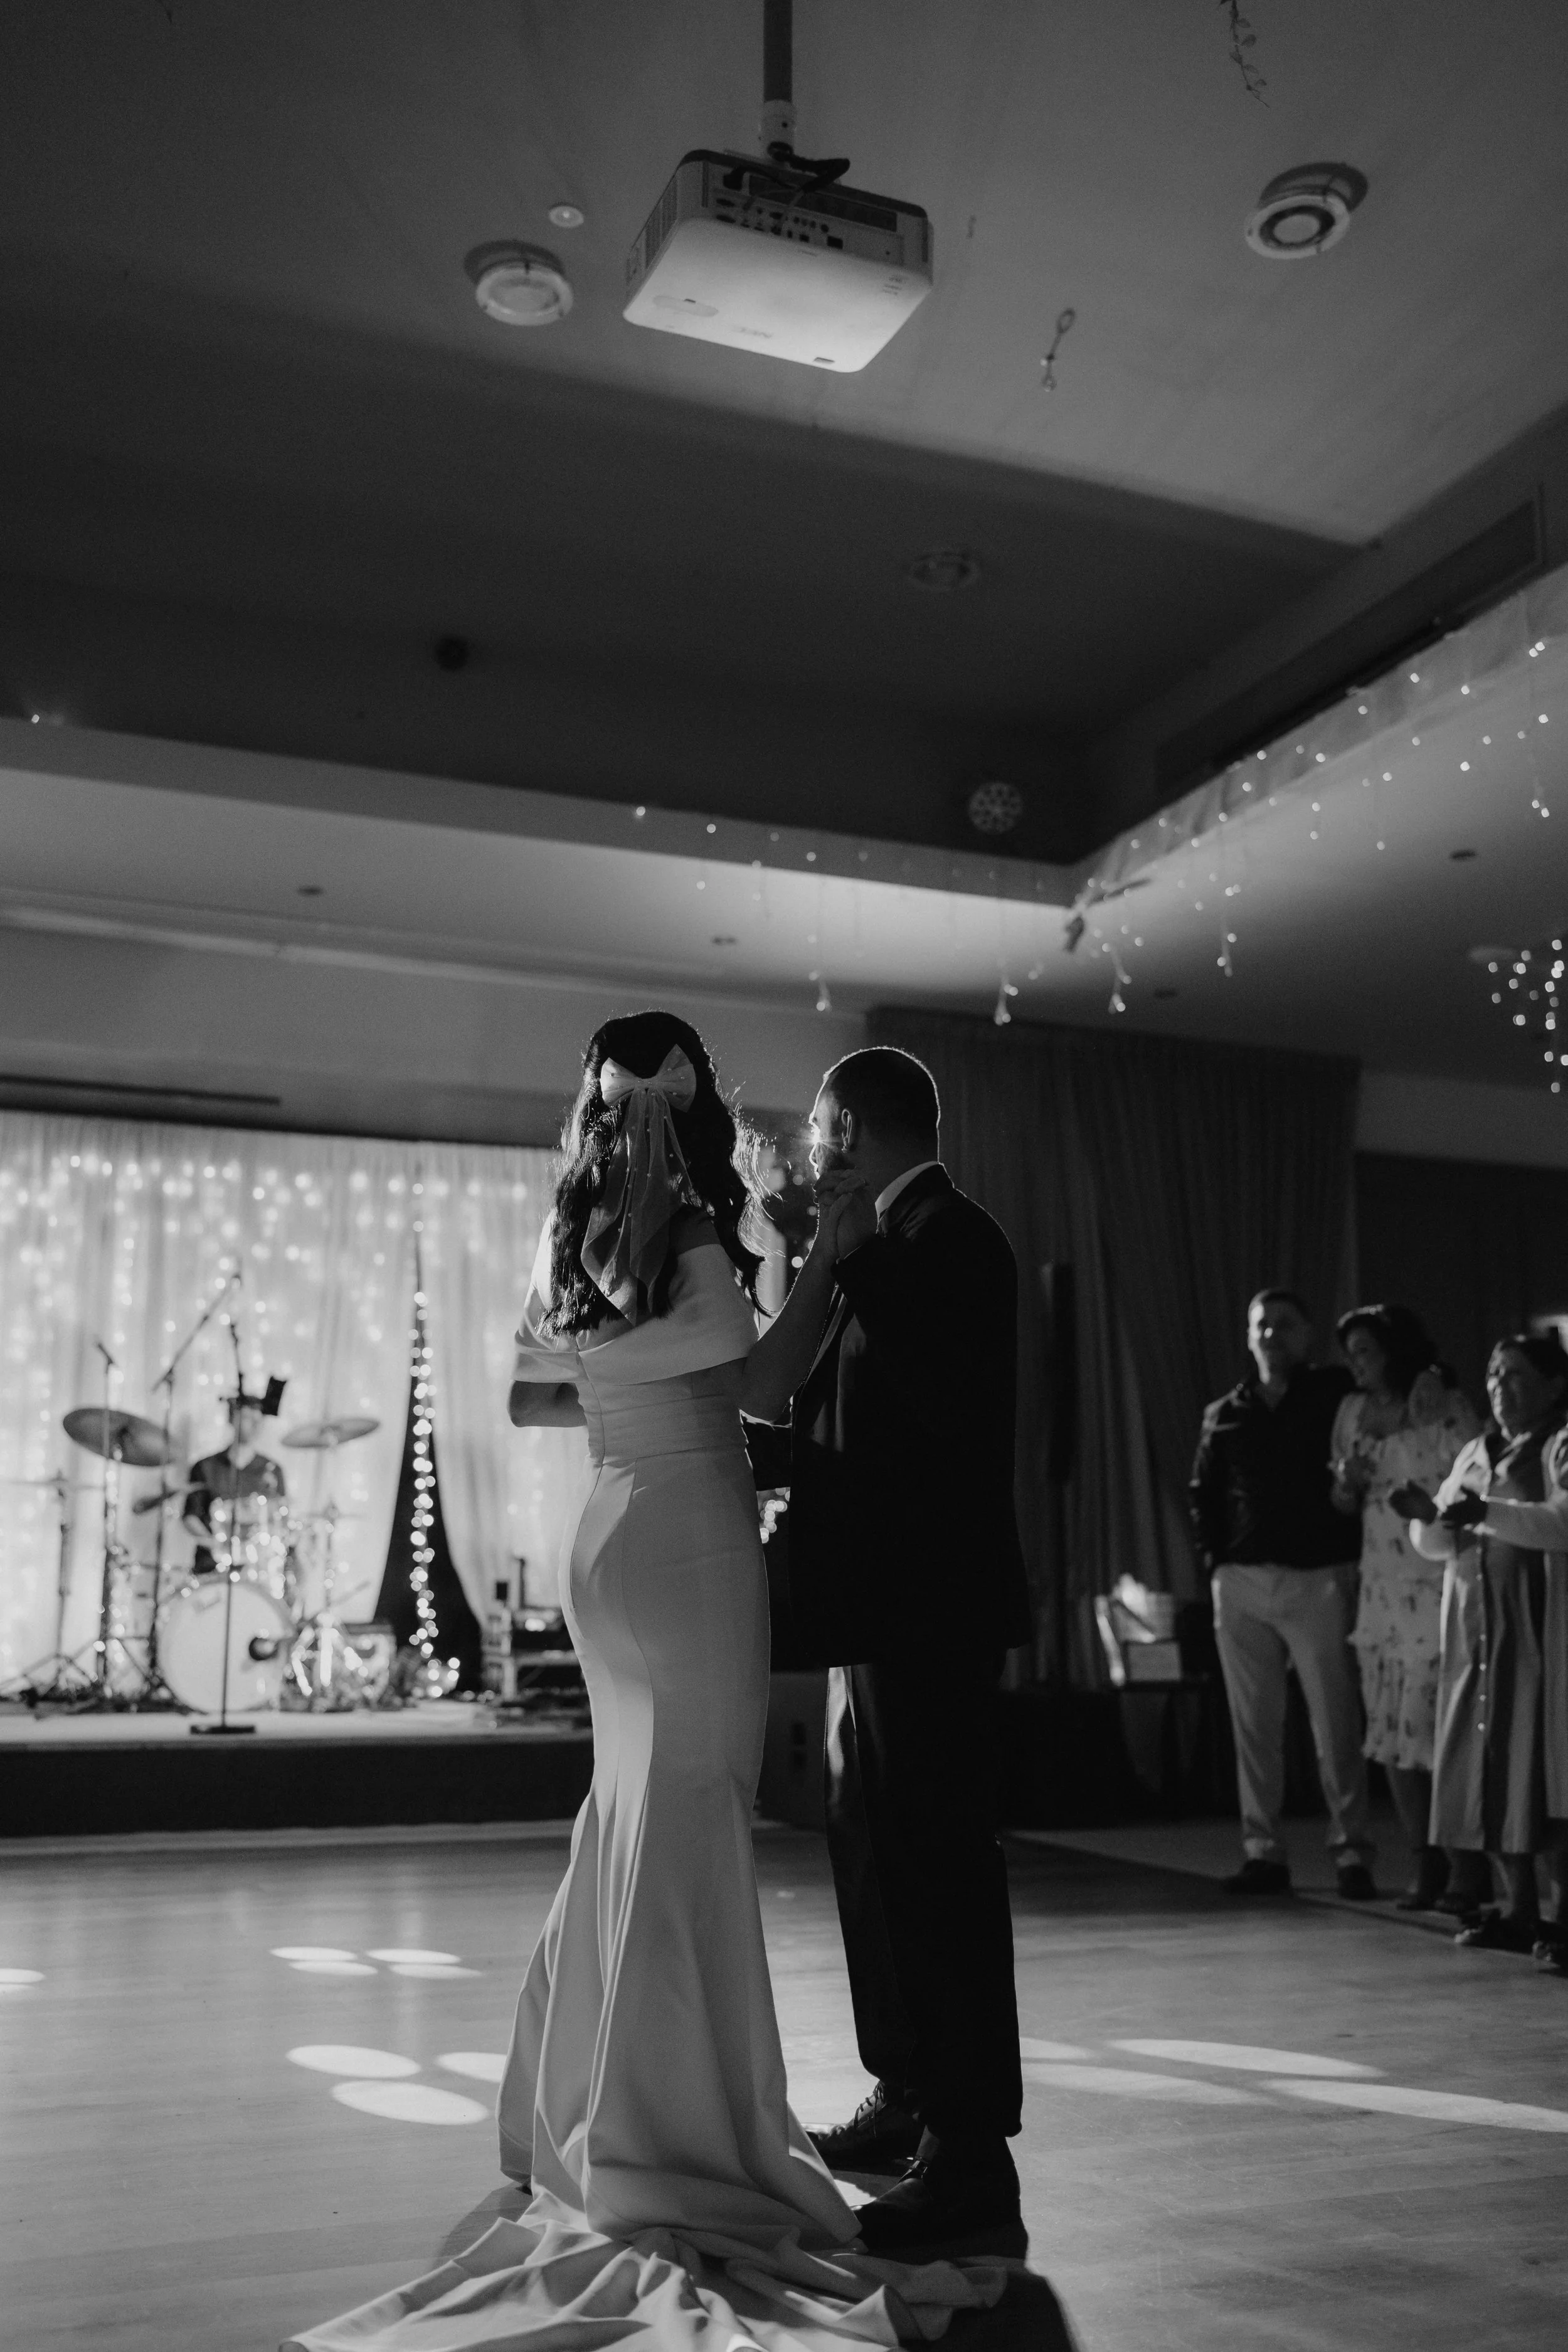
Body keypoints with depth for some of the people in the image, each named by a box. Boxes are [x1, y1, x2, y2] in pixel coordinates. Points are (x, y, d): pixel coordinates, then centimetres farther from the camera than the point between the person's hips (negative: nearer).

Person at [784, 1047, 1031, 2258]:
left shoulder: (950, 1237, -14)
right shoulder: (903, 1242, 14)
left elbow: (944, 1401, -25)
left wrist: (849, 1260, -20)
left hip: (928, 1607, -11)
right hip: (884, 1603, 11)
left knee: (938, 1863, -5)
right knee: (878, 1851, 18)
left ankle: (972, 2163, 4)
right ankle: (910, 2102, 32)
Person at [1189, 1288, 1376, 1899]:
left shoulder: (1335, 1396, 3)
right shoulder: (1224, 1414, 13)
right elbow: (1202, 1494, 17)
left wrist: (1351, 1558, -8)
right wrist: (1215, 1556, 4)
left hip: (1318, 1578, -3)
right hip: (1241, 1581, 3)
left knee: (1335, 1724, -2)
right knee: (1253, 1725, 6)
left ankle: (1351, 1853, 6)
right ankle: (1262, 1851, 12)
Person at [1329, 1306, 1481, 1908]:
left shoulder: (1445, 1408, -8)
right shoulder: (1352, 1412, 11)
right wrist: (1346, 1483, -1)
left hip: (1437, 1592, -6)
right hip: (1380, 1591, 6)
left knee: (1432, 1729, -8)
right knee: (1389, 1733, 7)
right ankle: (1426, 1865, 18)